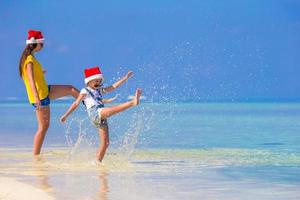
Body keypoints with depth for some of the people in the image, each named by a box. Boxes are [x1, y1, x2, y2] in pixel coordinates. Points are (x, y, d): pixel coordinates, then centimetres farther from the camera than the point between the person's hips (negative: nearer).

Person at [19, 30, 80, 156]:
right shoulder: (30, 59, -20)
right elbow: (31, 79, -31)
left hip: (45, 91, 10)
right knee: (43, 127, -5)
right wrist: (36, 97, -42)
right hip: (40, 95, -10)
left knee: (71, 89, 16)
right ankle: (36, 156, -1)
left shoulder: (28, 57, 10)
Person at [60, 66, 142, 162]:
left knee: (105, 143, 2)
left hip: (102, 117, 8)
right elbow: (76, 103, 10)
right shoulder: (85, 91, 11)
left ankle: (98, 162, 7)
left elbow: (113, 86, 23)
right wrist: (65, 115, 8)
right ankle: (133, 102, -50)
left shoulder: (100, 90, 28)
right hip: (94, 114, -8)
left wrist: (126, 77, 17)